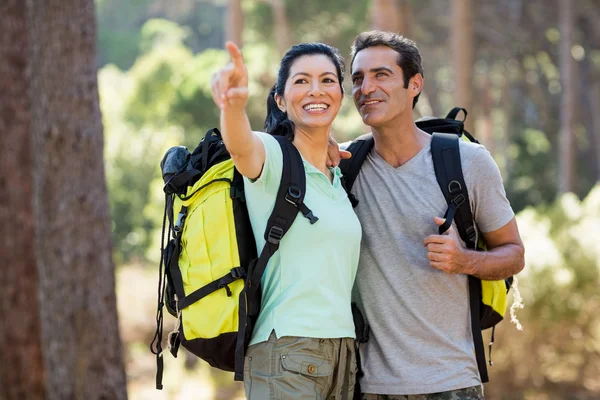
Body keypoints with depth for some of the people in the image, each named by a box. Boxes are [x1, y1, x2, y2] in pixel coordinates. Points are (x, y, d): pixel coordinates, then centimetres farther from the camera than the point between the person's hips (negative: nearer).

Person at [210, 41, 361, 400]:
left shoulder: (339, 178, 17)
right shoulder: (271, 157, -5)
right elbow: (241, 146, -29)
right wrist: (235, 105, -50)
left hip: (344, 352, 7)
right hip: (287, 353, -7)